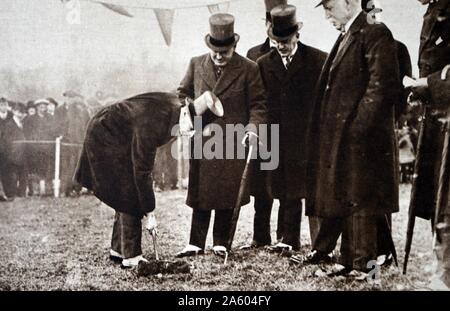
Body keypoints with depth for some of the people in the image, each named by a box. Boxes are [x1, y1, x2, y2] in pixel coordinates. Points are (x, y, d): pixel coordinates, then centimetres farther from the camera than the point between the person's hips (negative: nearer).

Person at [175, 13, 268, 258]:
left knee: (227, 194, 3)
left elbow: (258, 104, 0)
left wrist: (253, 127, -16)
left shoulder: (248, 69, -1)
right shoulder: (196, 64, 7)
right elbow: (184, 94, 19)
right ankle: (196, 244, 12)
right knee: (200, 192, 5)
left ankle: (221, 243, 16)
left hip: (233, 142, -2)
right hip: (201, 140, 2)